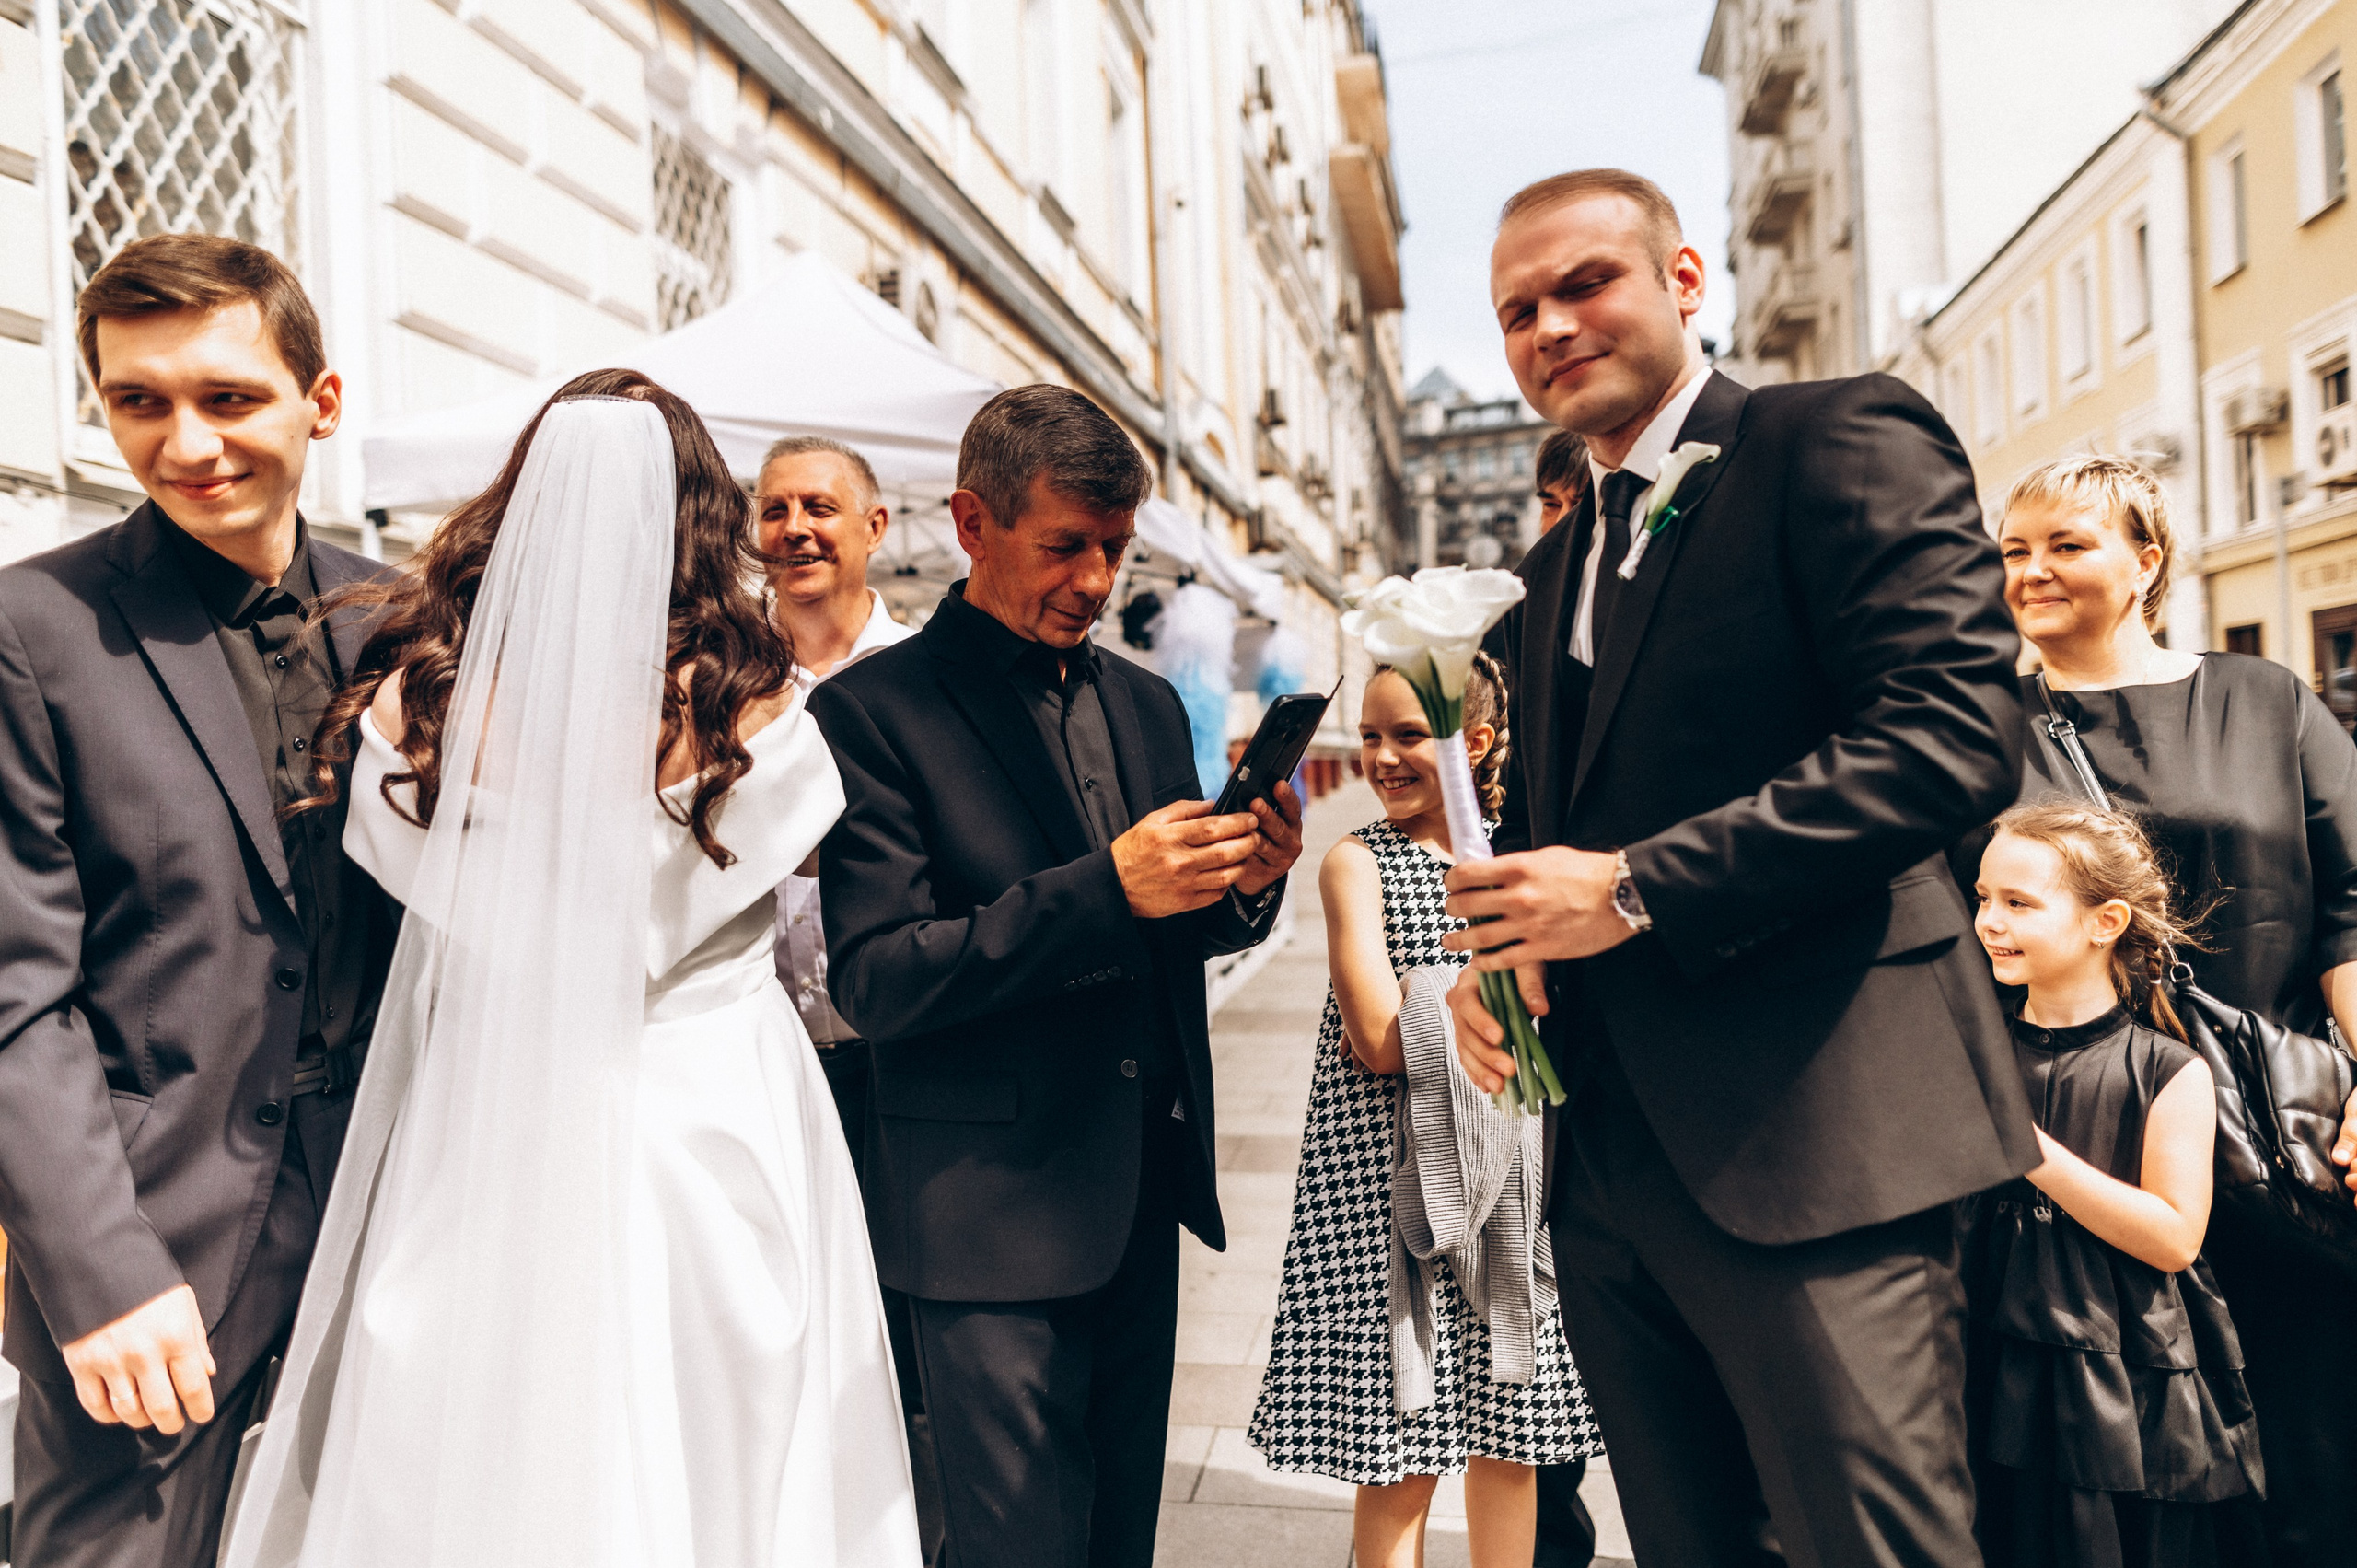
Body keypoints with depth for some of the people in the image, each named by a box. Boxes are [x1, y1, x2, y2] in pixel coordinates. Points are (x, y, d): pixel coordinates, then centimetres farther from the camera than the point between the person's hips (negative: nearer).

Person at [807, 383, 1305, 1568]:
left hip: (1145, 1191, 6)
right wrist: (1105, 889, -24)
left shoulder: (1146, 703, 10)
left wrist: (1244, 884, -8)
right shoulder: (874, 711, -9)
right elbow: (874, 981, -15)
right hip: (994, 1206, -6)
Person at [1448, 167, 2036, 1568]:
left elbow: (1960, 731, -18)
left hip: (1809, 1142, -7)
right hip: (1608, 1158, 8)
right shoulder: (1555, 570, 19)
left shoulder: (1840, 441, -4)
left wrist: (1637, 887, -19)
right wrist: (1501, 958, 4)